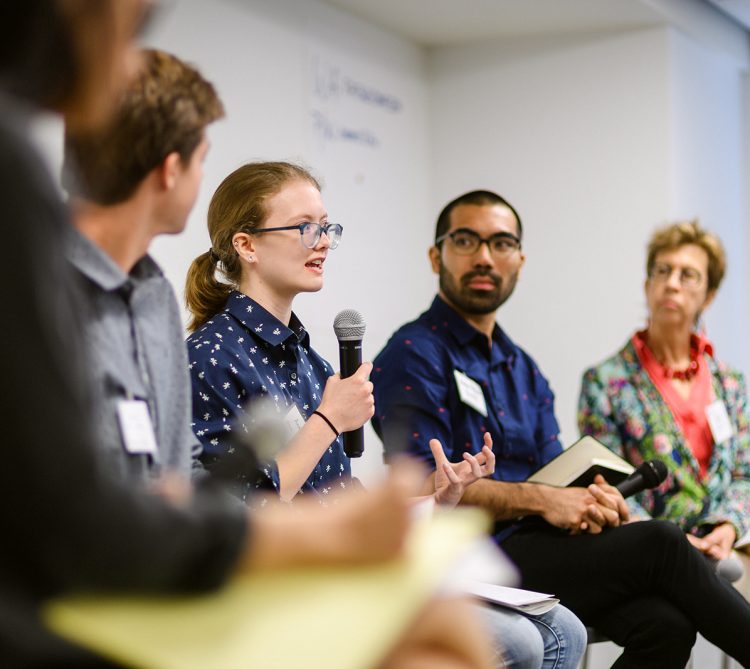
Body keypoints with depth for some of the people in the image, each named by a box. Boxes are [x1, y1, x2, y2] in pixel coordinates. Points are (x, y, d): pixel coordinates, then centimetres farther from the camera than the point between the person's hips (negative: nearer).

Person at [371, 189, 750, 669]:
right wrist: (541, 500, -18)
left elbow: (554, 477, 16)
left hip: (535, 547, 7)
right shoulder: (414, 356, -3)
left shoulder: (524, 370, 22)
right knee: (659, 544, -21)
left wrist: (596, 502, -8)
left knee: (663, 625, -23)